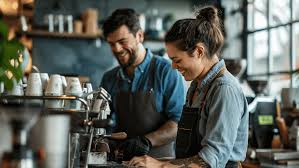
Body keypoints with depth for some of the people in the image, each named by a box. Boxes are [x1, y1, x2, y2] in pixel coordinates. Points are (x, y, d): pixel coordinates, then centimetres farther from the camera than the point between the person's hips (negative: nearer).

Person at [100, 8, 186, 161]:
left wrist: (147, 140, -20)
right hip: (121, 161, 3)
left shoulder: (166, 71, -4)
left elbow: (179, 121, -8)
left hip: (159, 160, -3)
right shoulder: (109, 79, 10)